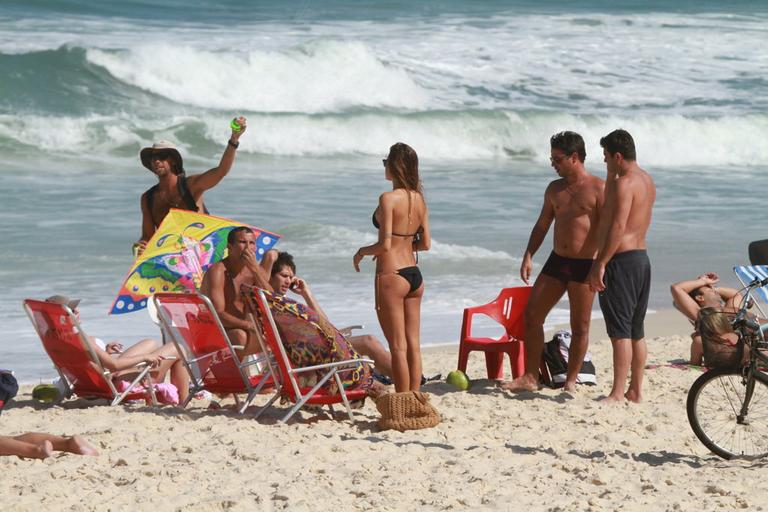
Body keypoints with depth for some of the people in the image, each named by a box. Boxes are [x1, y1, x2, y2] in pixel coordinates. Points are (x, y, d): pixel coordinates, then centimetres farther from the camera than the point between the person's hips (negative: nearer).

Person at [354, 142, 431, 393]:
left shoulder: (389, 199, -15)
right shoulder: (419, 199, 6)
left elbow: (384, 245, -18)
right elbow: (425, 243, 10)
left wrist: (361, 252, -1)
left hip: (391, 275, -7)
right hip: (414, 275, 7)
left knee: (398, 346, -2)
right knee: (413, 344, 10)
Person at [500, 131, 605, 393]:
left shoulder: (598, 189, -7)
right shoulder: (554, 189, 12)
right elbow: (542, 225, 17)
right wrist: (528, 256, 5)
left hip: (584, 265, -6)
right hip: (556, 261, 6)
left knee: (580, 326, 1)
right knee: (532, 315, 2)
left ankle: (570, 381, 12)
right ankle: (530, 378, 9)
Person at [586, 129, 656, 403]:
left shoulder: (624, 183, -15)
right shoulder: (646, 180, 15)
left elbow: (618, 227, -22)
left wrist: (601, 264, -22)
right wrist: (611, 176, 20)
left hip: (622, 260, -10)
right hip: (642, 257, 10)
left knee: (620, 331, -10)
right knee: (636, 331, 14)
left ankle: (617, 394, -11)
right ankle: (635, 391, 19)